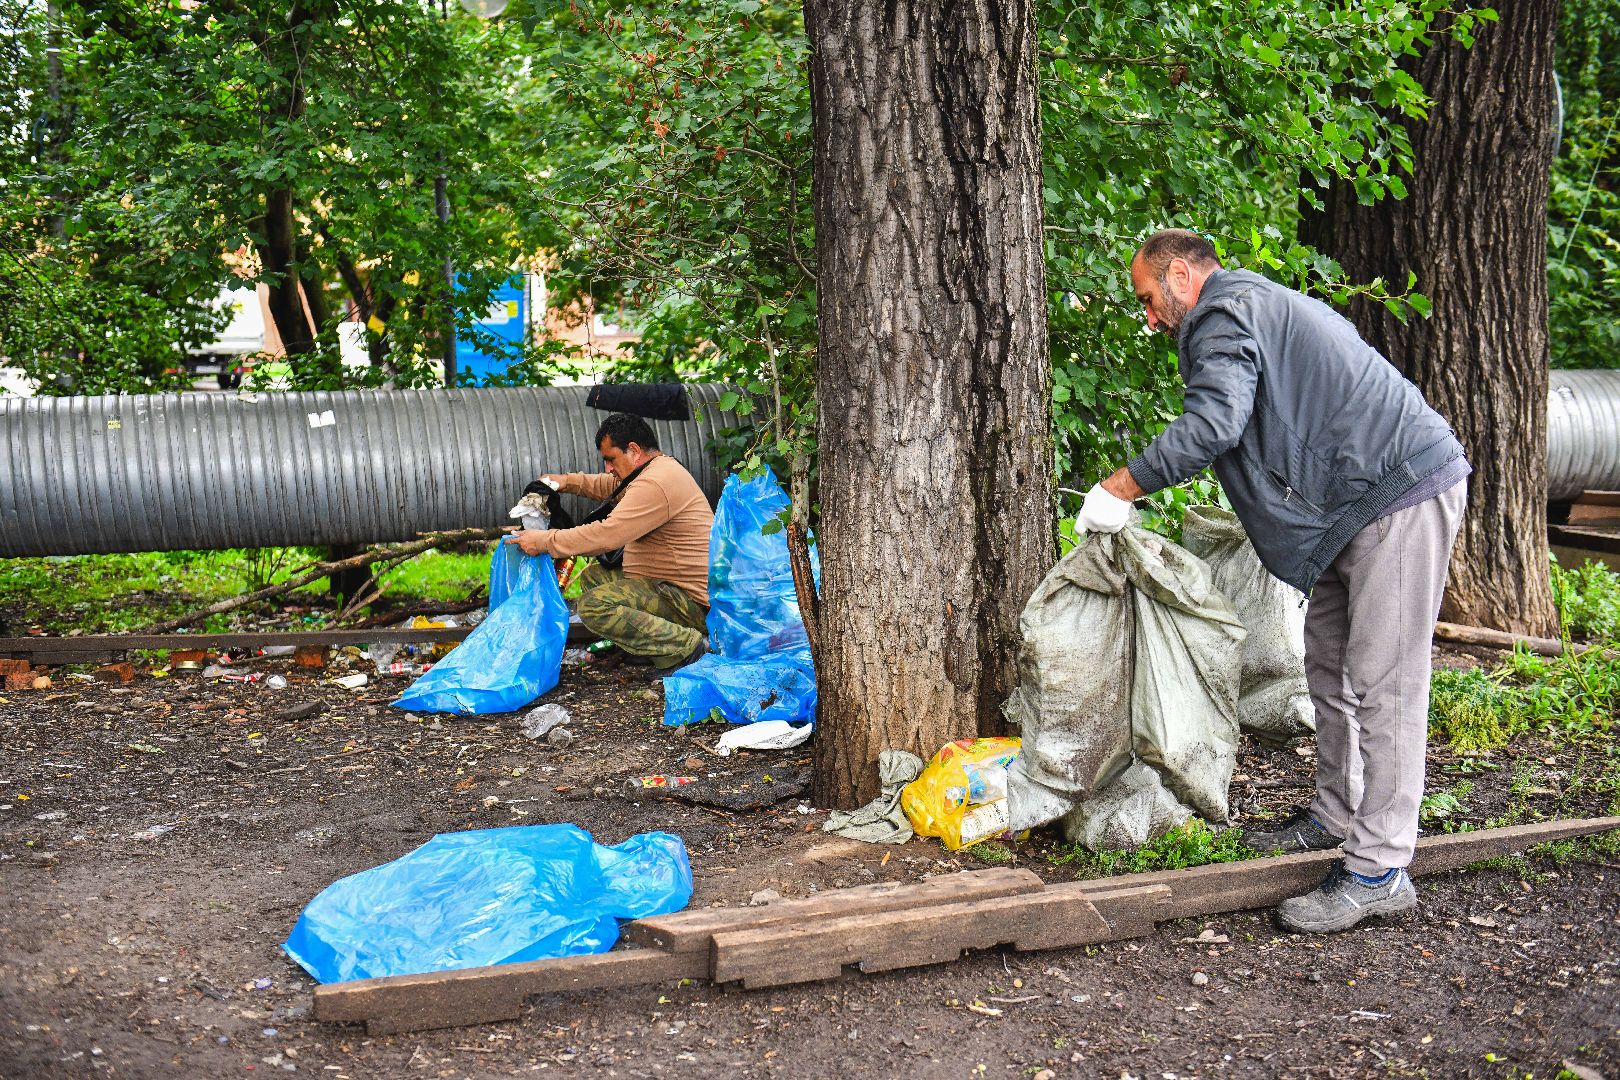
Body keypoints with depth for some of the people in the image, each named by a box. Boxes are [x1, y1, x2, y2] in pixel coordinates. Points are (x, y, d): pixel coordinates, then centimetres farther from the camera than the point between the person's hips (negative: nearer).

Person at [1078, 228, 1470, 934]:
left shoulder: (1223, 312, -10)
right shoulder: (1264, 306, 24)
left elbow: (1212, 425, -25)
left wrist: (1119, 487, -18)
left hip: (1404, 492, -11)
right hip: (1359, 501, 11)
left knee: (1381, 679, -11)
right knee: (1329, 660, 18)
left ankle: (1379, 872, -9)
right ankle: (1335, 817, 30)